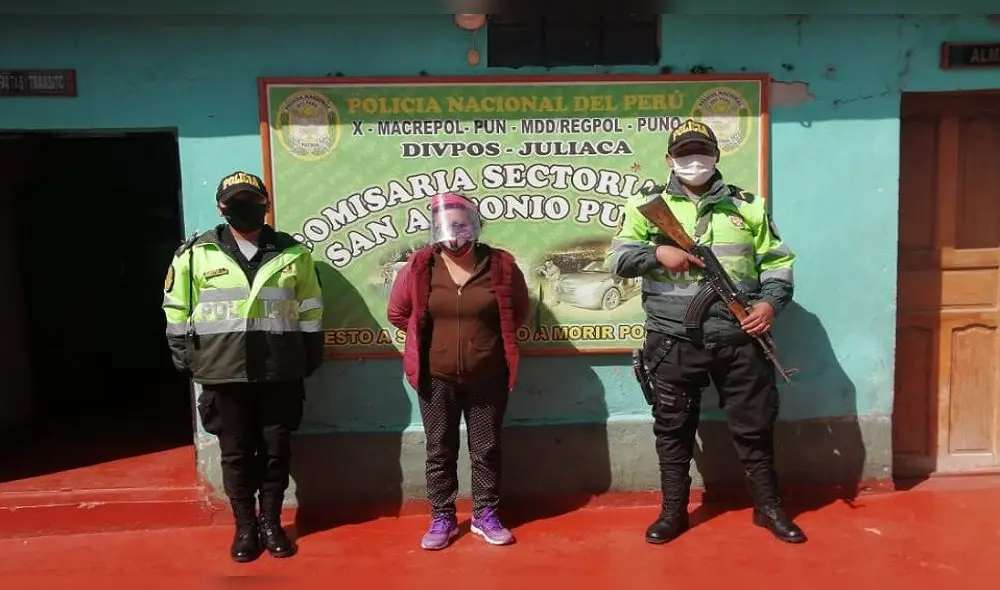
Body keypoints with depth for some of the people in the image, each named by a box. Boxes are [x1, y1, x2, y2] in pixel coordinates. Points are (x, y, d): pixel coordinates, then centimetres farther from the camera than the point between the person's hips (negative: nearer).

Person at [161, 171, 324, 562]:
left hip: (280, 372, 1)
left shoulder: (292, 253, 4)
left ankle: (271, 522, 26)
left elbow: (311, 313, 10)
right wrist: (186, 360, 6)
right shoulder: (196, 254, 1)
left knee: (276, 451, 9)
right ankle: (245, 526, 25)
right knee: (235, 453, 9)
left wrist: (310, 359, 9)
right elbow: (177, 312, 8)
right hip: (224, 373, 0)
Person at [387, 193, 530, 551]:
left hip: (487, 378, 0)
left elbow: (518, 311, 9)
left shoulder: (500, 265, -5)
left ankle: (486, 516, 27)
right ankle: (442, 518, 25)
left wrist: (493, 336, 6)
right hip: (436, 378, 0)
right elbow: (397, 313, 7)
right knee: (440, 451, 10)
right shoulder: (420, 266, -5)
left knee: (486, 450, 11)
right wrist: (426, 337, 7)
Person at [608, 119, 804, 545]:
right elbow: (618, 259, -1)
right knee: (673, 427, 9)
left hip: (738, 338, 1)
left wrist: (771, 302, -5)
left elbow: (778, 261, 11)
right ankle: (673, 511, 26)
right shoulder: (647, 205, 5)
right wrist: (657, 252, -18)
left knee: (754, 424, 11)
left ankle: (768, 507, 30)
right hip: (673, 341, -1)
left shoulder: (747, 205, 9)